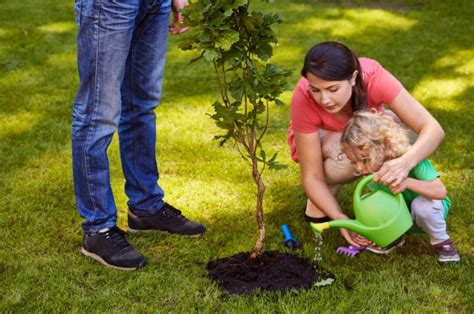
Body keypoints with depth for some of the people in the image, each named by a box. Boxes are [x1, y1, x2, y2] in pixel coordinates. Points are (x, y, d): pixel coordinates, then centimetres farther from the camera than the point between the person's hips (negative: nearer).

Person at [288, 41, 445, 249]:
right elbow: (312, 177, -31)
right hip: (314, 139, -3)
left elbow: (433, 130, -38)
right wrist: (340, 218, -45)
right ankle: (316, 203, -9)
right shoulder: (304, 99, -37)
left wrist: (405, 162, -58)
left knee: (405, 127, -26)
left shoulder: (373, 77, -36)